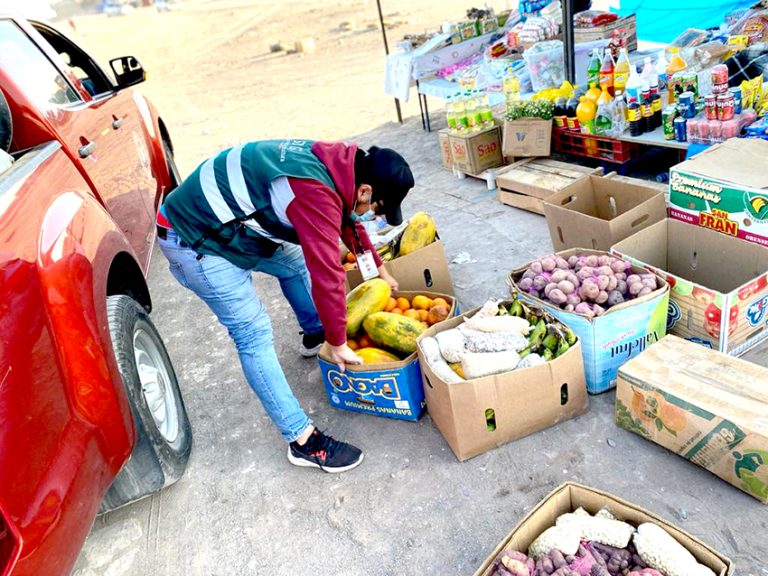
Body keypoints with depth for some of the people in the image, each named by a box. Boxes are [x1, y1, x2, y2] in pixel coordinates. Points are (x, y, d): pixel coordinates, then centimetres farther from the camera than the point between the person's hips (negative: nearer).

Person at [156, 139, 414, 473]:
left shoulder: (335, 163, -2)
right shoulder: (316, 194, -32)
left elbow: (348, 222, 16)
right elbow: (327, 275, -28)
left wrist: (380, 269, 26)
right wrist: (338, 344, -15)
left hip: (230, 223, 10)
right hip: (194, 242, -9)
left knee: (295, 262, 21)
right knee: (254, 336, -9)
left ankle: (316, 334, 48)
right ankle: (303, 440, -1)